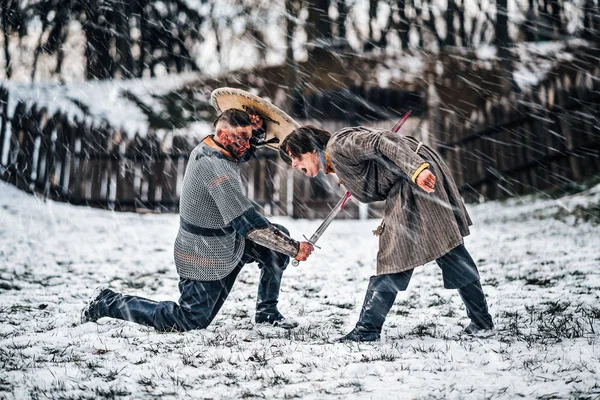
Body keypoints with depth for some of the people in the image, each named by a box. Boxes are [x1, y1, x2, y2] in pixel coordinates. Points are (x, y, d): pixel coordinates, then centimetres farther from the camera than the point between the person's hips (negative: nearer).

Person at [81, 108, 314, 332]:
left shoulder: (206, 148, -1)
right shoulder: (215, 167, -30)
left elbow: (244, 151, 23)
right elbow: (247, 223, -35)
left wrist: (252, 128, 0)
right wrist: (294, 248, -31)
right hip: (204, 260, -9)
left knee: (280, 237, 3)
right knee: (190, 322, 3)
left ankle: (267, 312, 13)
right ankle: (108, 303, 12)